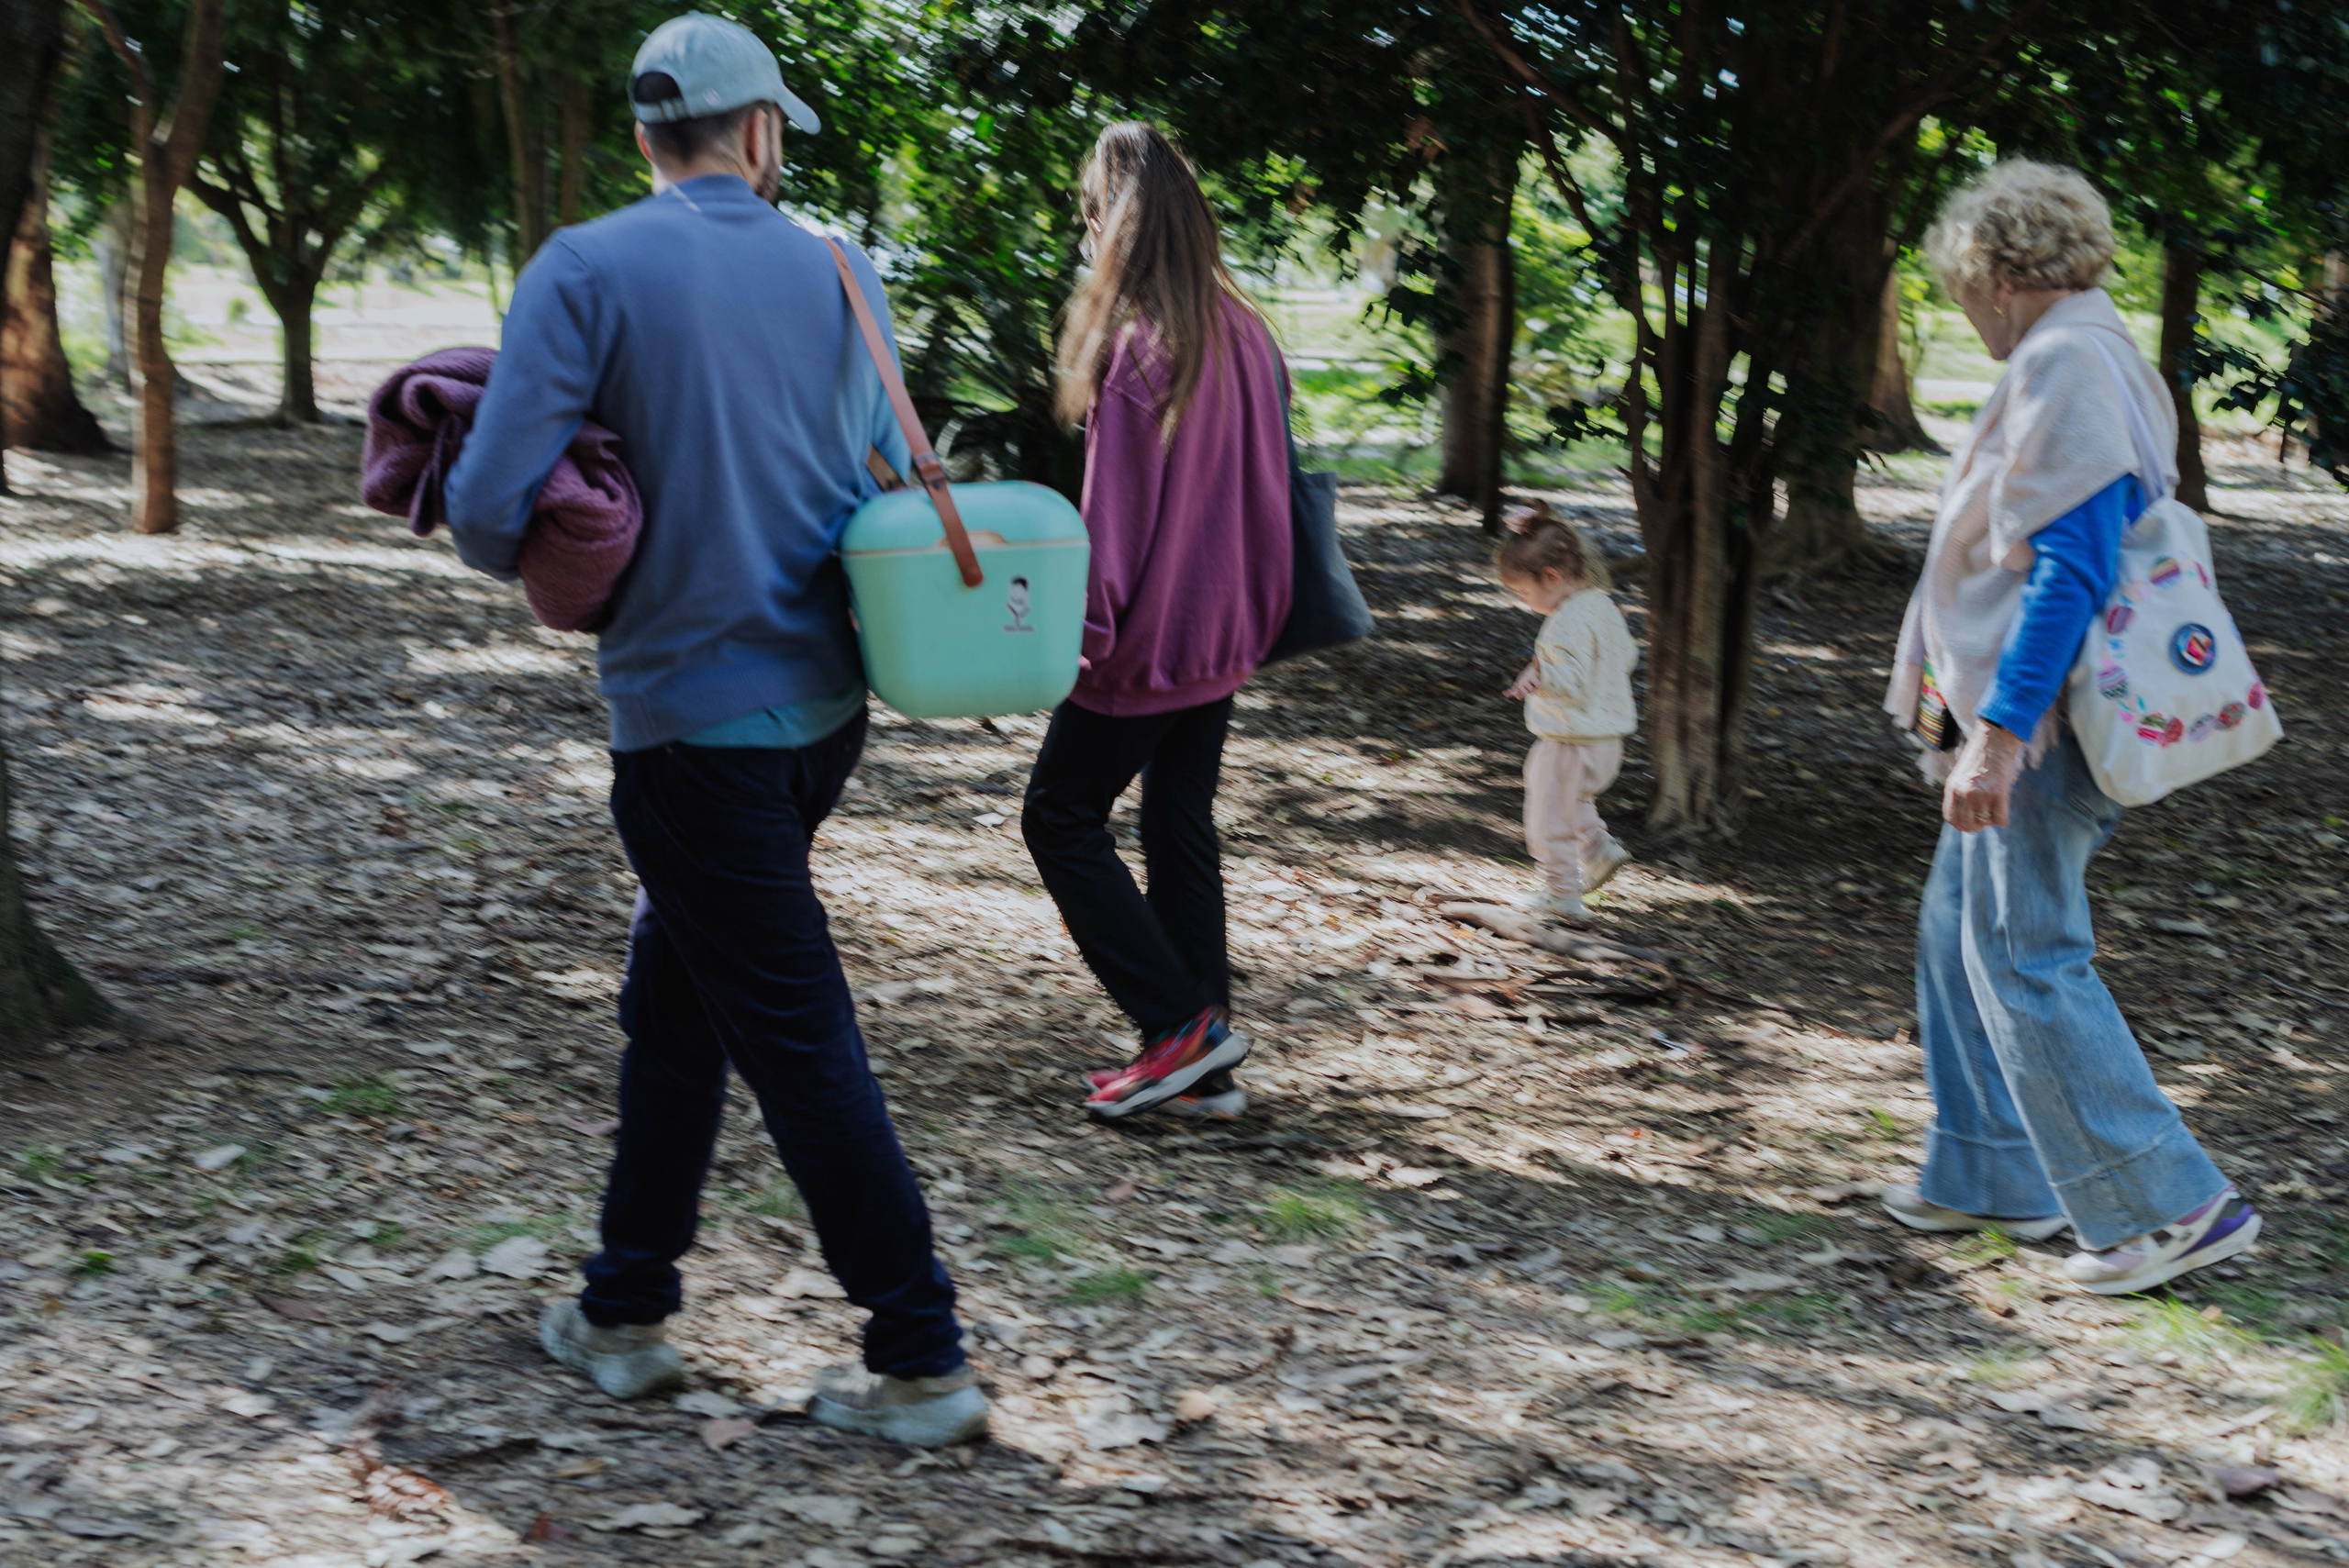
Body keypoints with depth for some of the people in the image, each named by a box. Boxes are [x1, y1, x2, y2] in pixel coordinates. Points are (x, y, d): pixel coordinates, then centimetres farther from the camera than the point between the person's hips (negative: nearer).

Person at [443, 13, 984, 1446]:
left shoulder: (587, 272, -10)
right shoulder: (839, 275, 4)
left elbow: (491, 511, -16)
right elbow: (894, 489, 10)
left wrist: (547, 564, 6)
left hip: (695, 716, -6)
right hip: (826, 697, 6)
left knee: (799, 1041, 0)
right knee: (673, 1000, 20)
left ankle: (923, 1365, 5)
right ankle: (625, 1311, 30)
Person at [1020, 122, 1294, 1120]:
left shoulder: (1138, 344, -18)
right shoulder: (1240, 330, 6)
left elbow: (1115, 508, -18)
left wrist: (1087, 621, -13)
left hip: (1151, 636, -8)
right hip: (1225, 631, 8)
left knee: (1061, 816, 5)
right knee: (1182, 825, 13)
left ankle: (1181, 1021, 0)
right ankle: (1204, 1068, 15)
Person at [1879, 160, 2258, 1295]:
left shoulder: (2065, 364, -16)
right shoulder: (2105, 361, 15)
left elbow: (2071, 566, -24)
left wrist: (1998, 733, -26)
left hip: (2037, 723, -10)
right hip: (2040, 718, 10)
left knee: (2026, 958, -6)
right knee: (1959, 933, 17)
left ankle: (2176, 1206, -2)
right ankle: (1992, 1178, 26)